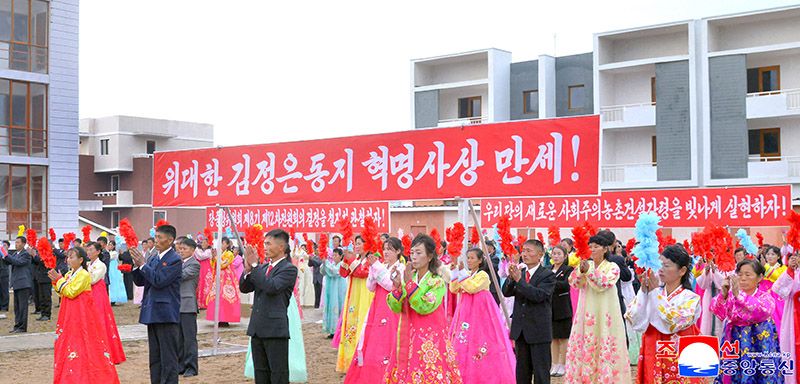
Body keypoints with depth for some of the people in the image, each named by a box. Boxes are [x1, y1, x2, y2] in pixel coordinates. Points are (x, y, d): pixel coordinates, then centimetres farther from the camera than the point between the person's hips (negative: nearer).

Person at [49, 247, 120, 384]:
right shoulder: (69, 274, 13)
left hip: (81, 314, -8)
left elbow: (71, 292, -19)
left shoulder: (84, 275, -13)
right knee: (68, 342, 9)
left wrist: (59, 279, -13)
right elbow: (62, 293, 13)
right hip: (69, 314, 8)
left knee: (81, 343, -8)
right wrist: (55, 281, 1)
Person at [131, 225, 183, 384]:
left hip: (167, 316, -8)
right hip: (152, 314, 8)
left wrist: (143, 264, -14)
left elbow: (159, 281, -20)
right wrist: (136, 265, -3)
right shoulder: (154, 259, 13)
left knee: (168, 359, -4)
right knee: (155, 358, 15)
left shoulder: (175, 260, -11)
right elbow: (140, 281, 13)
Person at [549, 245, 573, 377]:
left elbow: (566, 284, -21)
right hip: (550, 307, 5)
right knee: (553, 337, 9)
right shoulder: (548, 270, 12)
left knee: (563, 337, 2)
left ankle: (562, 365, 9)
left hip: (563, 308, -5)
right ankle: (554, 364, 16)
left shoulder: (568, 269, -5)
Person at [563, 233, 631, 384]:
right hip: (586, 313, 4)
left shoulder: (613, 267, -1)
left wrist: (589, 270, -27)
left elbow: (603, 284, -16)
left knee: (604, 348, -5)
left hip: (605, 315, -4)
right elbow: (574, 283, -3)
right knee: (584, 347, 3)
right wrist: (580, 270, -20)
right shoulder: (585, 265, 10)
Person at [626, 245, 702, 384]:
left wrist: (656, 292, -16)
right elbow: (636, 323, -6)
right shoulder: (650, 294, 4)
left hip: (679, 362, -3)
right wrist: (643, 291, -12)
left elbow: (673, 323, -21)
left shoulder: (691, 298, -5)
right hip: (653, 360, 3)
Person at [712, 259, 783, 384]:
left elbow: (764, 311, -27)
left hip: (759, 345, -2)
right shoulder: (731, 295, 3)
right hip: (735, 345, 2)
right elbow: (717, 311, -12)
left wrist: (739, 294, -38)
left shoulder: (765, 297, -4)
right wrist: (723, 294, -30)